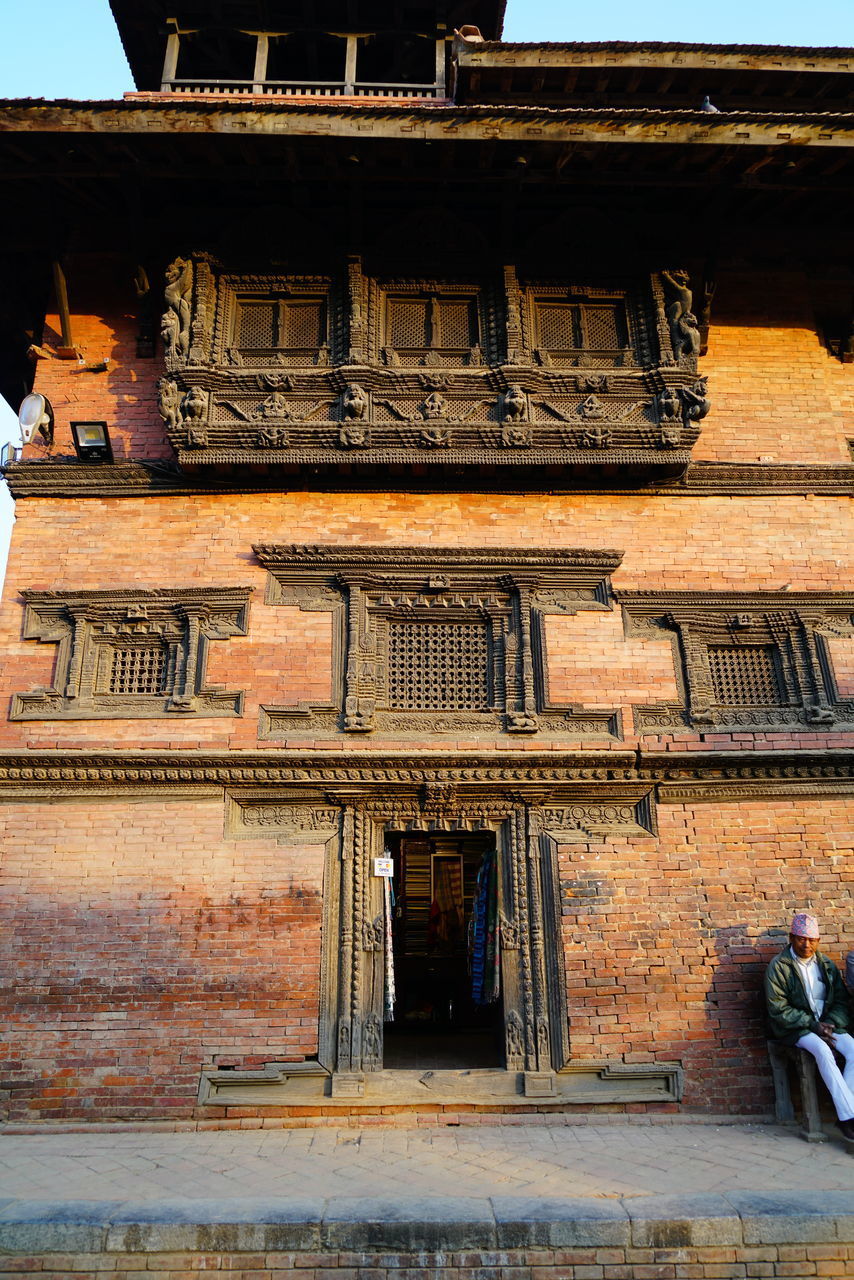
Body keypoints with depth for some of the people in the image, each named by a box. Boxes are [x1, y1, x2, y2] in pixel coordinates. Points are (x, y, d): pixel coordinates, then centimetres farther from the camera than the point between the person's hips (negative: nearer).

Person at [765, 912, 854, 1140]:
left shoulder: (827, 965, 10)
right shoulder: (778, 966, -6)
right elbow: (778, 1010, -9)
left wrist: (830, 1025, -9)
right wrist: (813, 1025, -16)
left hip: (827, 1024, 4)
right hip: (795, 1028, -4)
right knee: (823, 1050, -33)